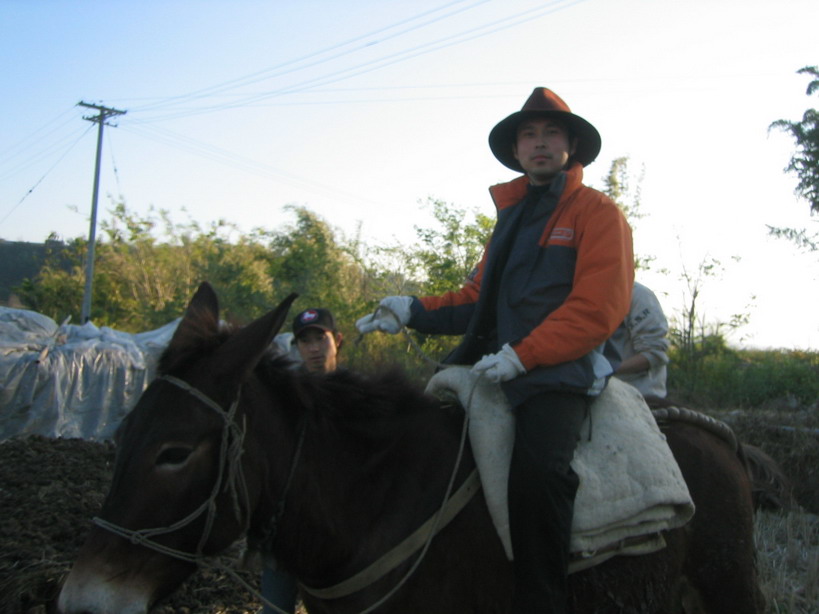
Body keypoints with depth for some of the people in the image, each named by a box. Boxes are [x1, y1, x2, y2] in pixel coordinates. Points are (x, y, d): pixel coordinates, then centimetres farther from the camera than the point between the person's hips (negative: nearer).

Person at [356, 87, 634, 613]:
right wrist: (414, 311, 8)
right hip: (494, 366, 8)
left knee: (537, 467, -33)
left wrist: (522, 355, -19)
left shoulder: (597, 212, 2)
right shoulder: (512, 215, 24)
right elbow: (478, 297, 24)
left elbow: (597, 309, -11)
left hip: (561, 369, -8)